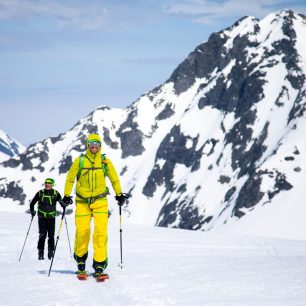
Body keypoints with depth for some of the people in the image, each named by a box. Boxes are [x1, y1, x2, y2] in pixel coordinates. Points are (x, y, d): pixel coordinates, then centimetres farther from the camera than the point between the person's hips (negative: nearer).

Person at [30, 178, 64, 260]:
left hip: (51, 217, 1)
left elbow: (62, 202, 1)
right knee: (42, 235, -9)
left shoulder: (55, 193, 2)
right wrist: (32, 211, -7)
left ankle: (51, 252, 8)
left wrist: (63, 204, -22)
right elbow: (32, 203, 8)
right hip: (42, 217, -1)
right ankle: (40, 253, -5)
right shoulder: (40, 193, 3)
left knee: (51, 235, -2)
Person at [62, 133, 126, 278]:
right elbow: (70, 178, 7)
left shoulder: (105, 161, 3)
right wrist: (66, 195, 3)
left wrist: (119, 194, 10)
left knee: (101, 231, -13)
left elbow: (114, 178, 14)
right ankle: (80, 258, 23)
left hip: (100, 201, 0)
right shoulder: (79, 161, 0)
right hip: (82, 201, 0)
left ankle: (99, 265, -11)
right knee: (82, 231, -4)